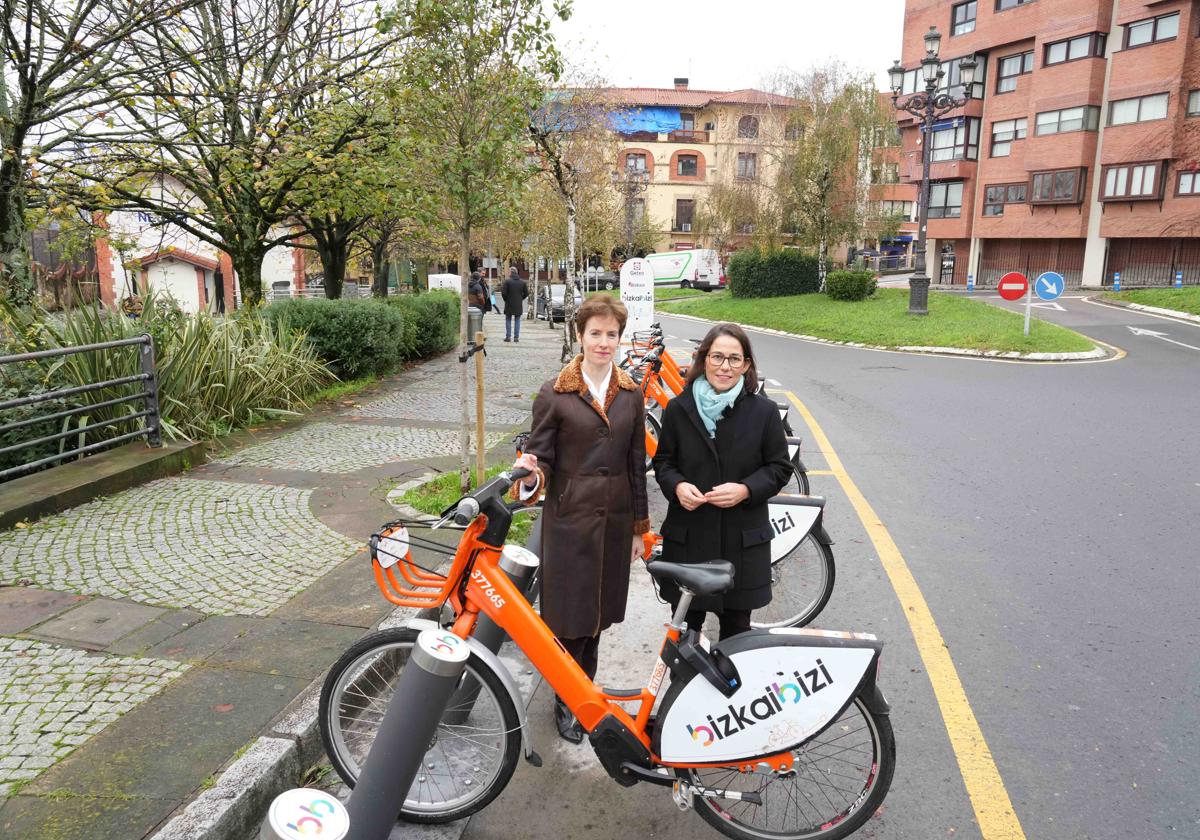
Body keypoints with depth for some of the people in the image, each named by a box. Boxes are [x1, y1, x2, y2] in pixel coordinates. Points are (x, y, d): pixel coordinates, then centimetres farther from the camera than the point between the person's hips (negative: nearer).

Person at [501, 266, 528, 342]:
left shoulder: (507, 281, -10)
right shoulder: (522, 282, 1)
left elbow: (503, 293, -13)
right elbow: (526, 293, 2)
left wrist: (506, 300, 4)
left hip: (509, 305, -3)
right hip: (519, 305, 3)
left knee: (508, 320, 9)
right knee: (517, 321, 8)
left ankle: (508, 336, 7)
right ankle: (516, 337, 6)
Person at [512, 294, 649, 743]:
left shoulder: (630, 393, 4)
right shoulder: (555, 393, -7)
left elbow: (637, 464, 8)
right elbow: (541, 454, -7)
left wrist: (639, 527, 10)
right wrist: (531, 475, -32)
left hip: (615, 516, 4)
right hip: (570, 515, -3)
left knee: (599, 610, 15)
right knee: (570, 613, 4)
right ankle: (565, 702, 24)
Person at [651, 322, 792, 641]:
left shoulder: (764, 411, -3)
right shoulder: (679, 408, -1)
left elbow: (780, 468, 3)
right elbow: (663, 461, 9)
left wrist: (746, 489, -15)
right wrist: (677, 485, -13)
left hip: (743, 539, 0)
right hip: (687, 536, 1)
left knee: (736, 626, 13)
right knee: (685, 624, 12)